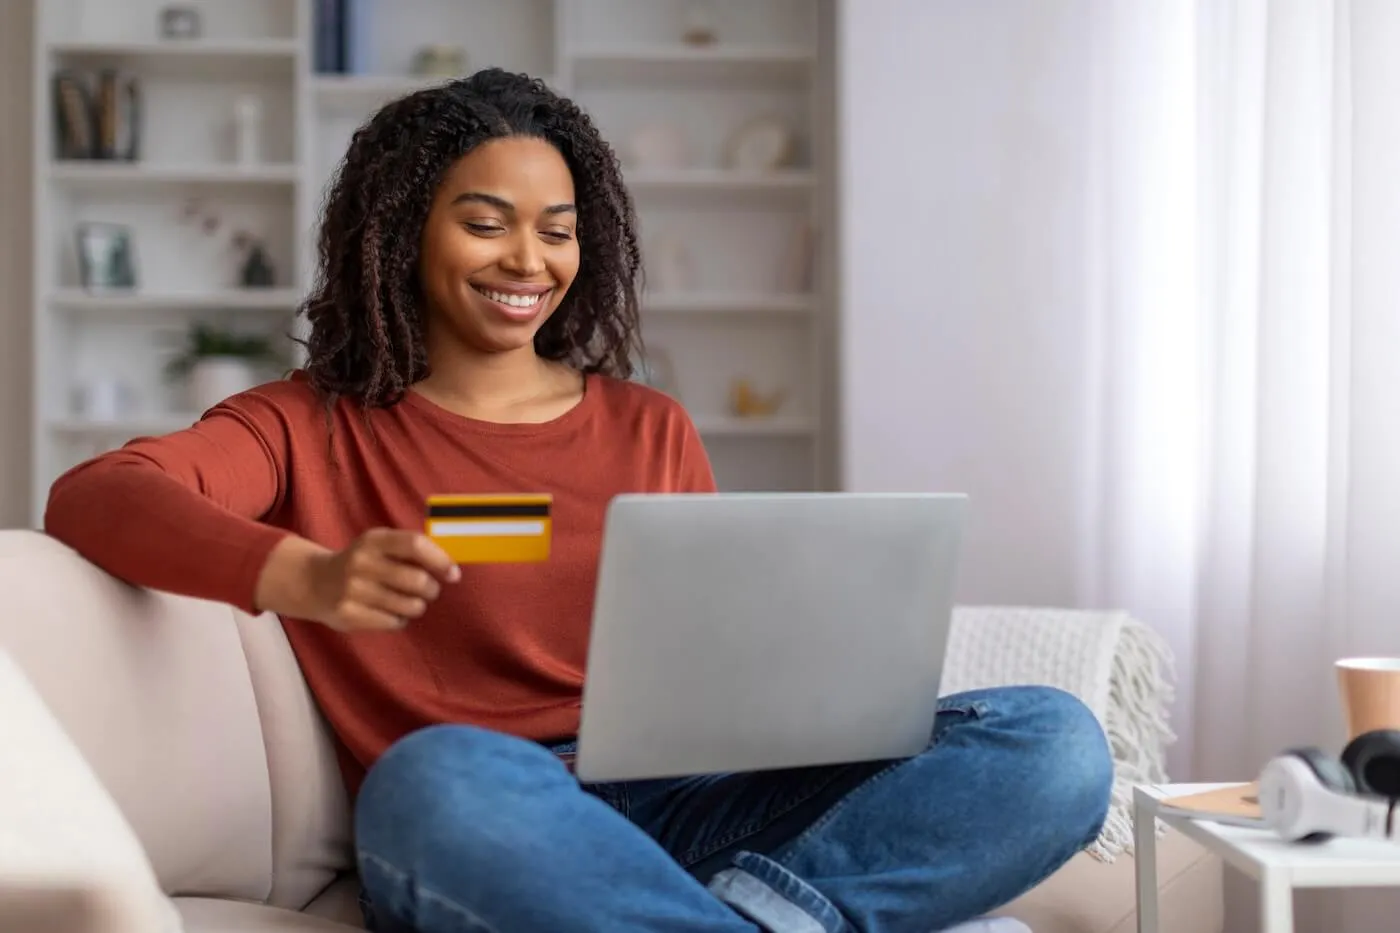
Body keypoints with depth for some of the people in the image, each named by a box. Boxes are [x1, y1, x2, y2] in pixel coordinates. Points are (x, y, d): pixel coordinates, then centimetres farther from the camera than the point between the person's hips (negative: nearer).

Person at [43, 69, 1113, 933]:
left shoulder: (653, 432, 22)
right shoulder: (318, 428, 13)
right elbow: (90, 496, -5)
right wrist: (306, 576, -25)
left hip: (683, 808, 4)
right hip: (462, 830, -3)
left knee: (1055, 739, -18)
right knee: (439, 776, -41)